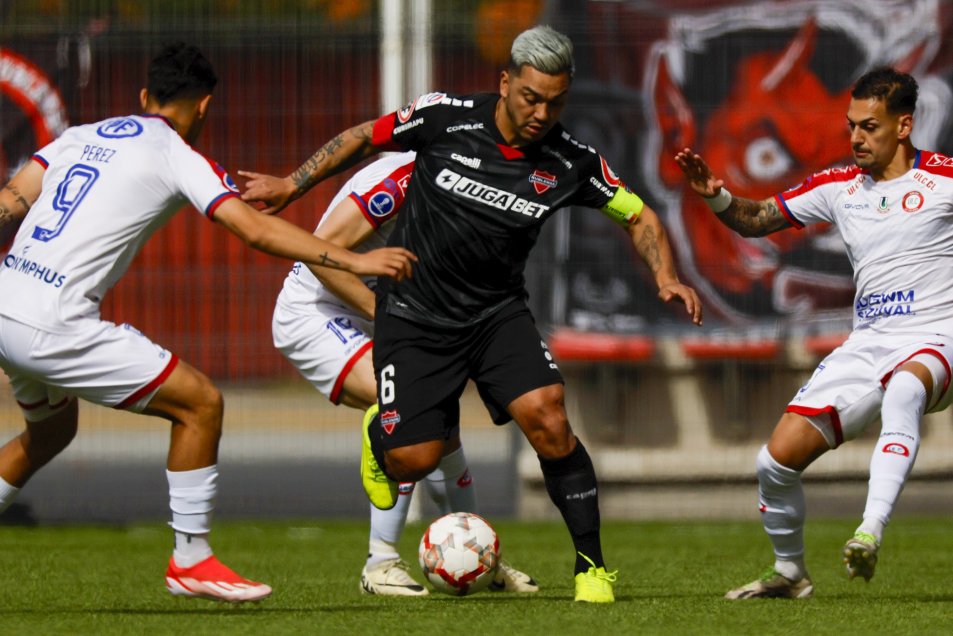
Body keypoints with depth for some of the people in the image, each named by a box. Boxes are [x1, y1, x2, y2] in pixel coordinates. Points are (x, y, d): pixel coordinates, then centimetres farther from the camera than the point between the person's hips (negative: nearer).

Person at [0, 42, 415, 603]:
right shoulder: (176, 155, -1)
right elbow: (256, 229, -9)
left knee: (51, 430, 32)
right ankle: (191, 561, 7)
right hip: (53, 325, -8)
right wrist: (353, 261, -7)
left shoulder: (80, 137, 18)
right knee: (201, 403, 1)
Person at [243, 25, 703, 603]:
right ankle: (381, 434, 32)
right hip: (415, 313, -1)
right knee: (413, 461, -8)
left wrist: (666, 278, -13)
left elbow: (638, 216, 4)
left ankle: (592, 566, -8)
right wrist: (292, 186, 5)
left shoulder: (572, 162, -10)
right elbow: (367, 137, 2)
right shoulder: (446, 118, -15)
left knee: (547, 419, -22)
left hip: (497, 311, 1)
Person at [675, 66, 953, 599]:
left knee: (904, 388, -43)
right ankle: (790, 573, 22)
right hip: (867, 346, 6)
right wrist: (716, 196, -1)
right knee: (778, 460, -4)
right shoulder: (840, 186, 11)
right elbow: (757, 220, 18)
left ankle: (871, 534, -49)